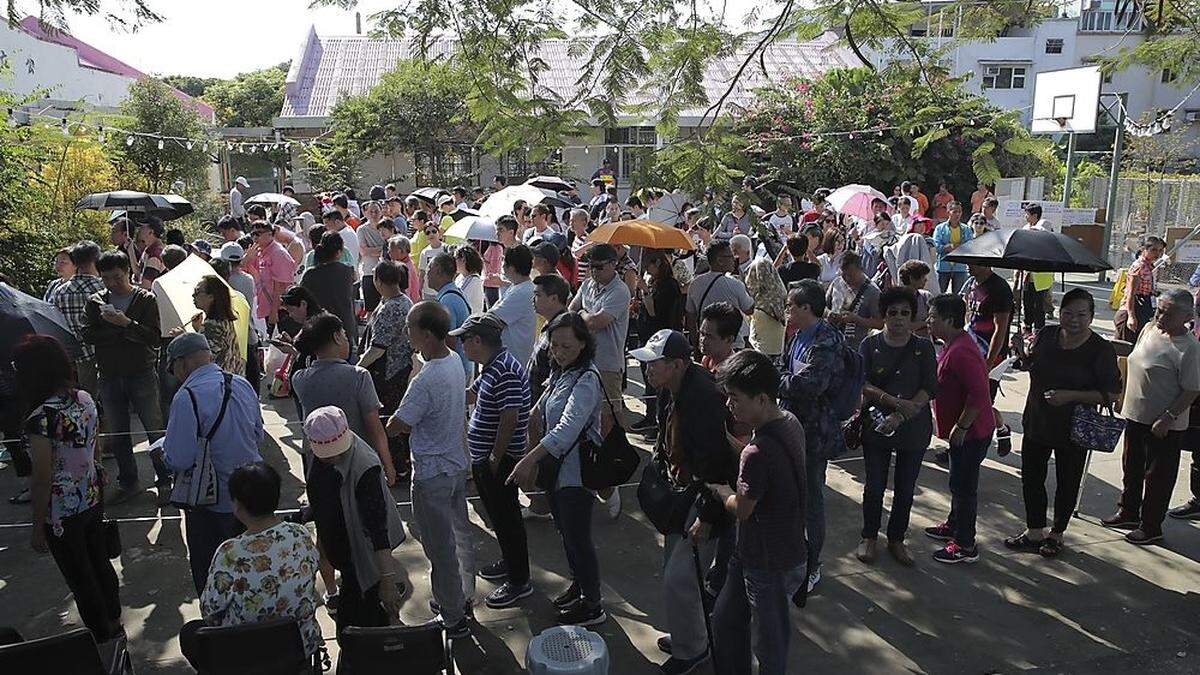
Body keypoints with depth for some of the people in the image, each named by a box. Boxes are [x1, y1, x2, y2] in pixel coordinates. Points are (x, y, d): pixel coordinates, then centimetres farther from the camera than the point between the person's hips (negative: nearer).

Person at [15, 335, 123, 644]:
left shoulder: (40, 418, -26)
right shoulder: (85, 398, -5)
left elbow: (42, 480, -21)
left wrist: (38, 527, -10)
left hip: (61, 514, -7)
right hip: (93, 500, 7)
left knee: (80, 578, 12)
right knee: (101, 563, 23)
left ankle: (103, 638, 29)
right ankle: (114, 623, 41)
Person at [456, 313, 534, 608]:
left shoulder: (505, 371, -24)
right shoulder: (491, 367, 9)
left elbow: (509, 418, -27)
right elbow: (469, 395, 23)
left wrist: (495, 458, -22)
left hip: (499, 461, -10)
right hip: (484, 459, 10)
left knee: (507, 517, 1)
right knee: (498, 514, 22)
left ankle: (519, 581, 12)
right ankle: (509, 562, 40)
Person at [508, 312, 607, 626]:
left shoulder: (587, 380, -22)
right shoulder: (560, 374, 6)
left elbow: (567, 429, -33)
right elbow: (539, 415, 15)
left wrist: (529, 459, -40)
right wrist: (533, 461, 10)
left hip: (576, 472, -9)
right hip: (556, 467, 9)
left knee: (578, 538, 3)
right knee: (565, 531, 22)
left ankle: (592, 606, 18)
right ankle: (578, 585, 42)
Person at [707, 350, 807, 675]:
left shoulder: (757, 454, -32)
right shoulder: (791, 422, -4)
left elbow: (741, 510, -19)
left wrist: (718, 488, 0)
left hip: (771, 565, -9)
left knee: (769, 647, 13)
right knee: (725, 620, 23)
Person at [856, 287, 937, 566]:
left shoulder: (923, 348, -1)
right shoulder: (870, 345, -2)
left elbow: (930, 389, -8)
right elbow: (863, 384, -10)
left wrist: (900, 415, -19)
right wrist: (895, 401, -23)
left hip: (913, 429, 1)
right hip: (876, 425, 0)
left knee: (905, 488, 11)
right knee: (874, 485, 8)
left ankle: (896, 540, 29)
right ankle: (870, 537, 27)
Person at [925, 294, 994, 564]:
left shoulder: (960, 352, -26)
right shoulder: (953, 344, 8)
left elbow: (979, 395, -30)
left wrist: (961, 427, -23)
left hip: (971, 432, -10)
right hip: (963, 430, 10)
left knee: (963, 486, 1)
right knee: (959, 482, 23)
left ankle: (965, 546, 13)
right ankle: (954, 526, 39)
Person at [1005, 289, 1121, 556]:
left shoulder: (1101, 350, -15)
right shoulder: (1046, 335, -2)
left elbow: (1111, 394, -14)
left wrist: (1070, 396, -25)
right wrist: (1022, 353, -6)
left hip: (1073, 430, -4)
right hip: (1036, 422, 5)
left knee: (1067, 484, 13)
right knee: (1031, 478, 13)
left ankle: (1056, 534, 32)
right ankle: (1034, 532, 30)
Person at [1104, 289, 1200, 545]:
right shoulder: (1149, 329, 3)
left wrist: (1168, 417, -22)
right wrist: (1123, 397, 19)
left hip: (1164, 426, -8)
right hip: (1135, 414, 8)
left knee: (1157, 476, 5)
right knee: (1131, 468, 21)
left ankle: (1151, 527, 19)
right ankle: (1128, 512, 39)